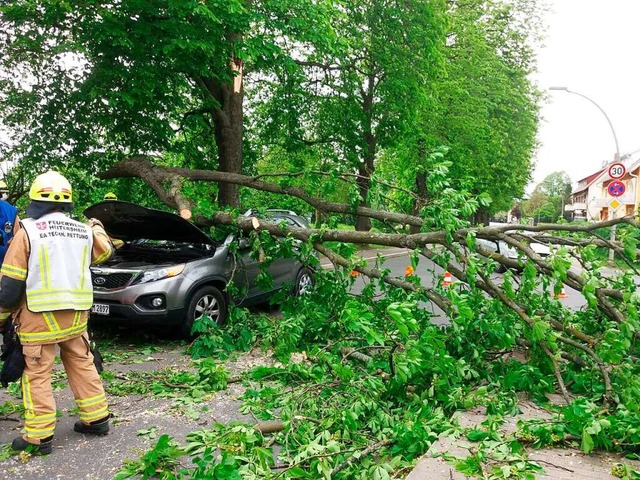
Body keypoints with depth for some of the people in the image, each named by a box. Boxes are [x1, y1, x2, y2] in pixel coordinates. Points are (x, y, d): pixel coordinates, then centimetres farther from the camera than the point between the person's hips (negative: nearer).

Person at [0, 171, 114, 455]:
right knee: (82, 365, 16)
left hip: (40, 317, -5)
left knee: (36, 375, 4)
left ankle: (38, 436, 9)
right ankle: (96, 418, 22)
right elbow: (105, 252, 25)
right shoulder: (84, 231, 4)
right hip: (77, 314, 5)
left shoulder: (27, 232, -10)